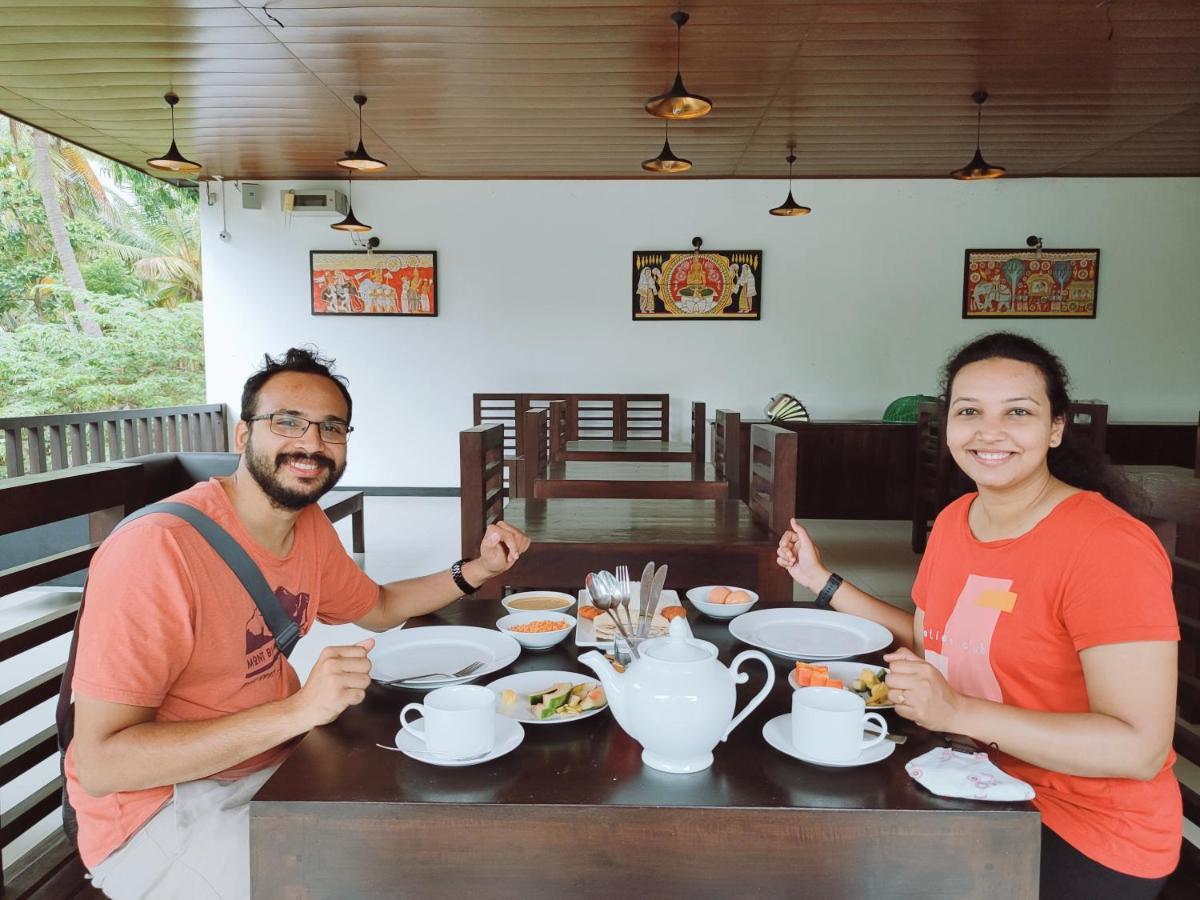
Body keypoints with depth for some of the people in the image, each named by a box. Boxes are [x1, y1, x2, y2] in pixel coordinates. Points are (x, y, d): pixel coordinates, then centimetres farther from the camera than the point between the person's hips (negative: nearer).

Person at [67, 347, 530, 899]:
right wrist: (298, 710, -34)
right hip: (160, 807, -7)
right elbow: (100, 763, -25)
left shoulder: (308, 523, -1)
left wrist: (478, 569, 0)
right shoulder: (158, 548, -25)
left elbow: (377, 608, 16)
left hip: (278, 762, 8)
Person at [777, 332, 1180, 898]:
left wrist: (959, 712, -32)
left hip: (1087, 844, -6)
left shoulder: (1108, 548, -23)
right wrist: (822, 582, 6)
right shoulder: (953, 521, 0)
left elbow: (1141, 749, -24)